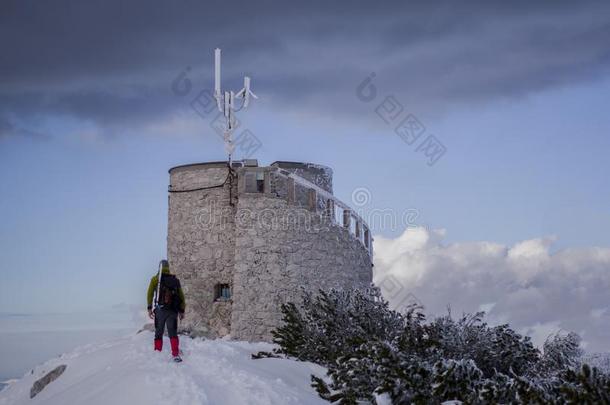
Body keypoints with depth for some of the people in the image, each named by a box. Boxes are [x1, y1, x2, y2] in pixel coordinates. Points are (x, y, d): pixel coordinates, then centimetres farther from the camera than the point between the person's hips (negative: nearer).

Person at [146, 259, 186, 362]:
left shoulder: (155, 279, 5)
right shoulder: (175, 280, 13)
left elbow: (150, 293, -7)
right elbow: (181, 296, 12)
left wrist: (149, 308, -7)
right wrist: (182, 310, 16)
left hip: (160, 310, -1)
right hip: (173, 310, 1)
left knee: (158, 333, 10)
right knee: (173, 333, 2)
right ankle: (176, 355, -13)